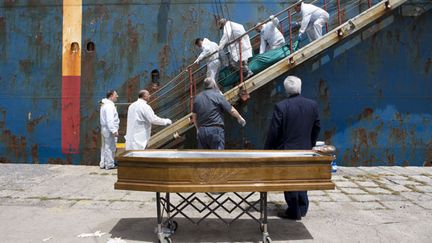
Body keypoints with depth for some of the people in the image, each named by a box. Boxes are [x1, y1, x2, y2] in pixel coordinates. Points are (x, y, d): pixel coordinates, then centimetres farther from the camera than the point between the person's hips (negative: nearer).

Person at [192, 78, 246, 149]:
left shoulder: (197, 98, 10)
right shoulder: (218, 96, -5)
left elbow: (194, 115, 17)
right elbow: (231, 110, -3)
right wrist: (240, 118, 15)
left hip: (201, 130, 5)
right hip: (215, 129, -5)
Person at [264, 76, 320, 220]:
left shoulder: (281, 107, -16)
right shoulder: (313, 105, -2)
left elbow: (273, 132, -14)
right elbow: (316, 128, 7)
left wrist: (267, 150, -4)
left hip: (287, 150, -4)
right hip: (305, 149, 5)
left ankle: (294, 212, 15)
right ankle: (302, 208, 29)